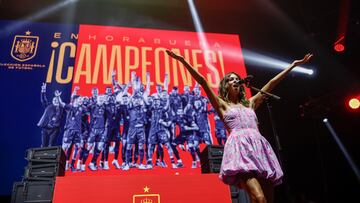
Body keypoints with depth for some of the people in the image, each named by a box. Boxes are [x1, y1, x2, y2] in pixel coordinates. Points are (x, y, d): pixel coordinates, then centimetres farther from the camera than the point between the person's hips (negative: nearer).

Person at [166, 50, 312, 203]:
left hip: (259, 147, 5)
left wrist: (294, 64, 36)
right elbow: (202, 81, 8)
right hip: (240, 148, -5)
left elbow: (272, 83, 31)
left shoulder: (250, 103, 29)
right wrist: (183, 61, 1)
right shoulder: (222, 104, 17)